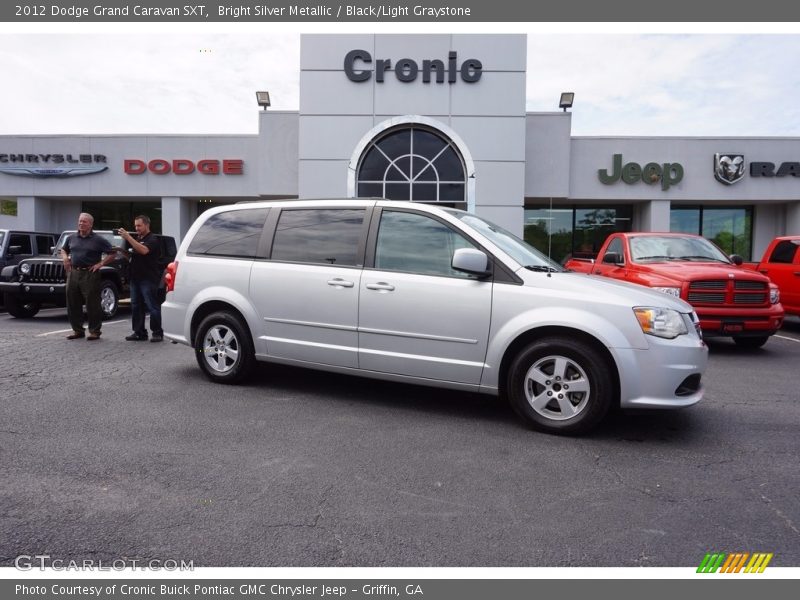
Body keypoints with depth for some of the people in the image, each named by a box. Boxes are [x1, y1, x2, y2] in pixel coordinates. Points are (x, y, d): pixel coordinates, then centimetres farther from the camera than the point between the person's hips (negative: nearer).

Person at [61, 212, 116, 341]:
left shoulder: (98, 239, -2)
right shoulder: (72, 238, 12)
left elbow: (113, 254, -3)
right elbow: (63, 249, 30)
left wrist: (100, 264, -9)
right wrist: (65, 258, 9)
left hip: (90, 274, -5)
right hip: (73, 273, 6)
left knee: (92, 305, -3)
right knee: (72, 304, 9)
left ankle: (94, 331, 6)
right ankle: (77, 330, 20)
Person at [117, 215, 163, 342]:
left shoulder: (152, 239, -5)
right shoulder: (136, 239, 21)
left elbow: (143, 250, -25)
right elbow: (130, 256, 28)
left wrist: (128, 237, -24)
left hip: (148, 279, -9)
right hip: (135, 278, 9)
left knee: (152, 306, -7)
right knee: (136, 306, 8)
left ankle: (157, 333, -4)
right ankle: (139, 333, 13)